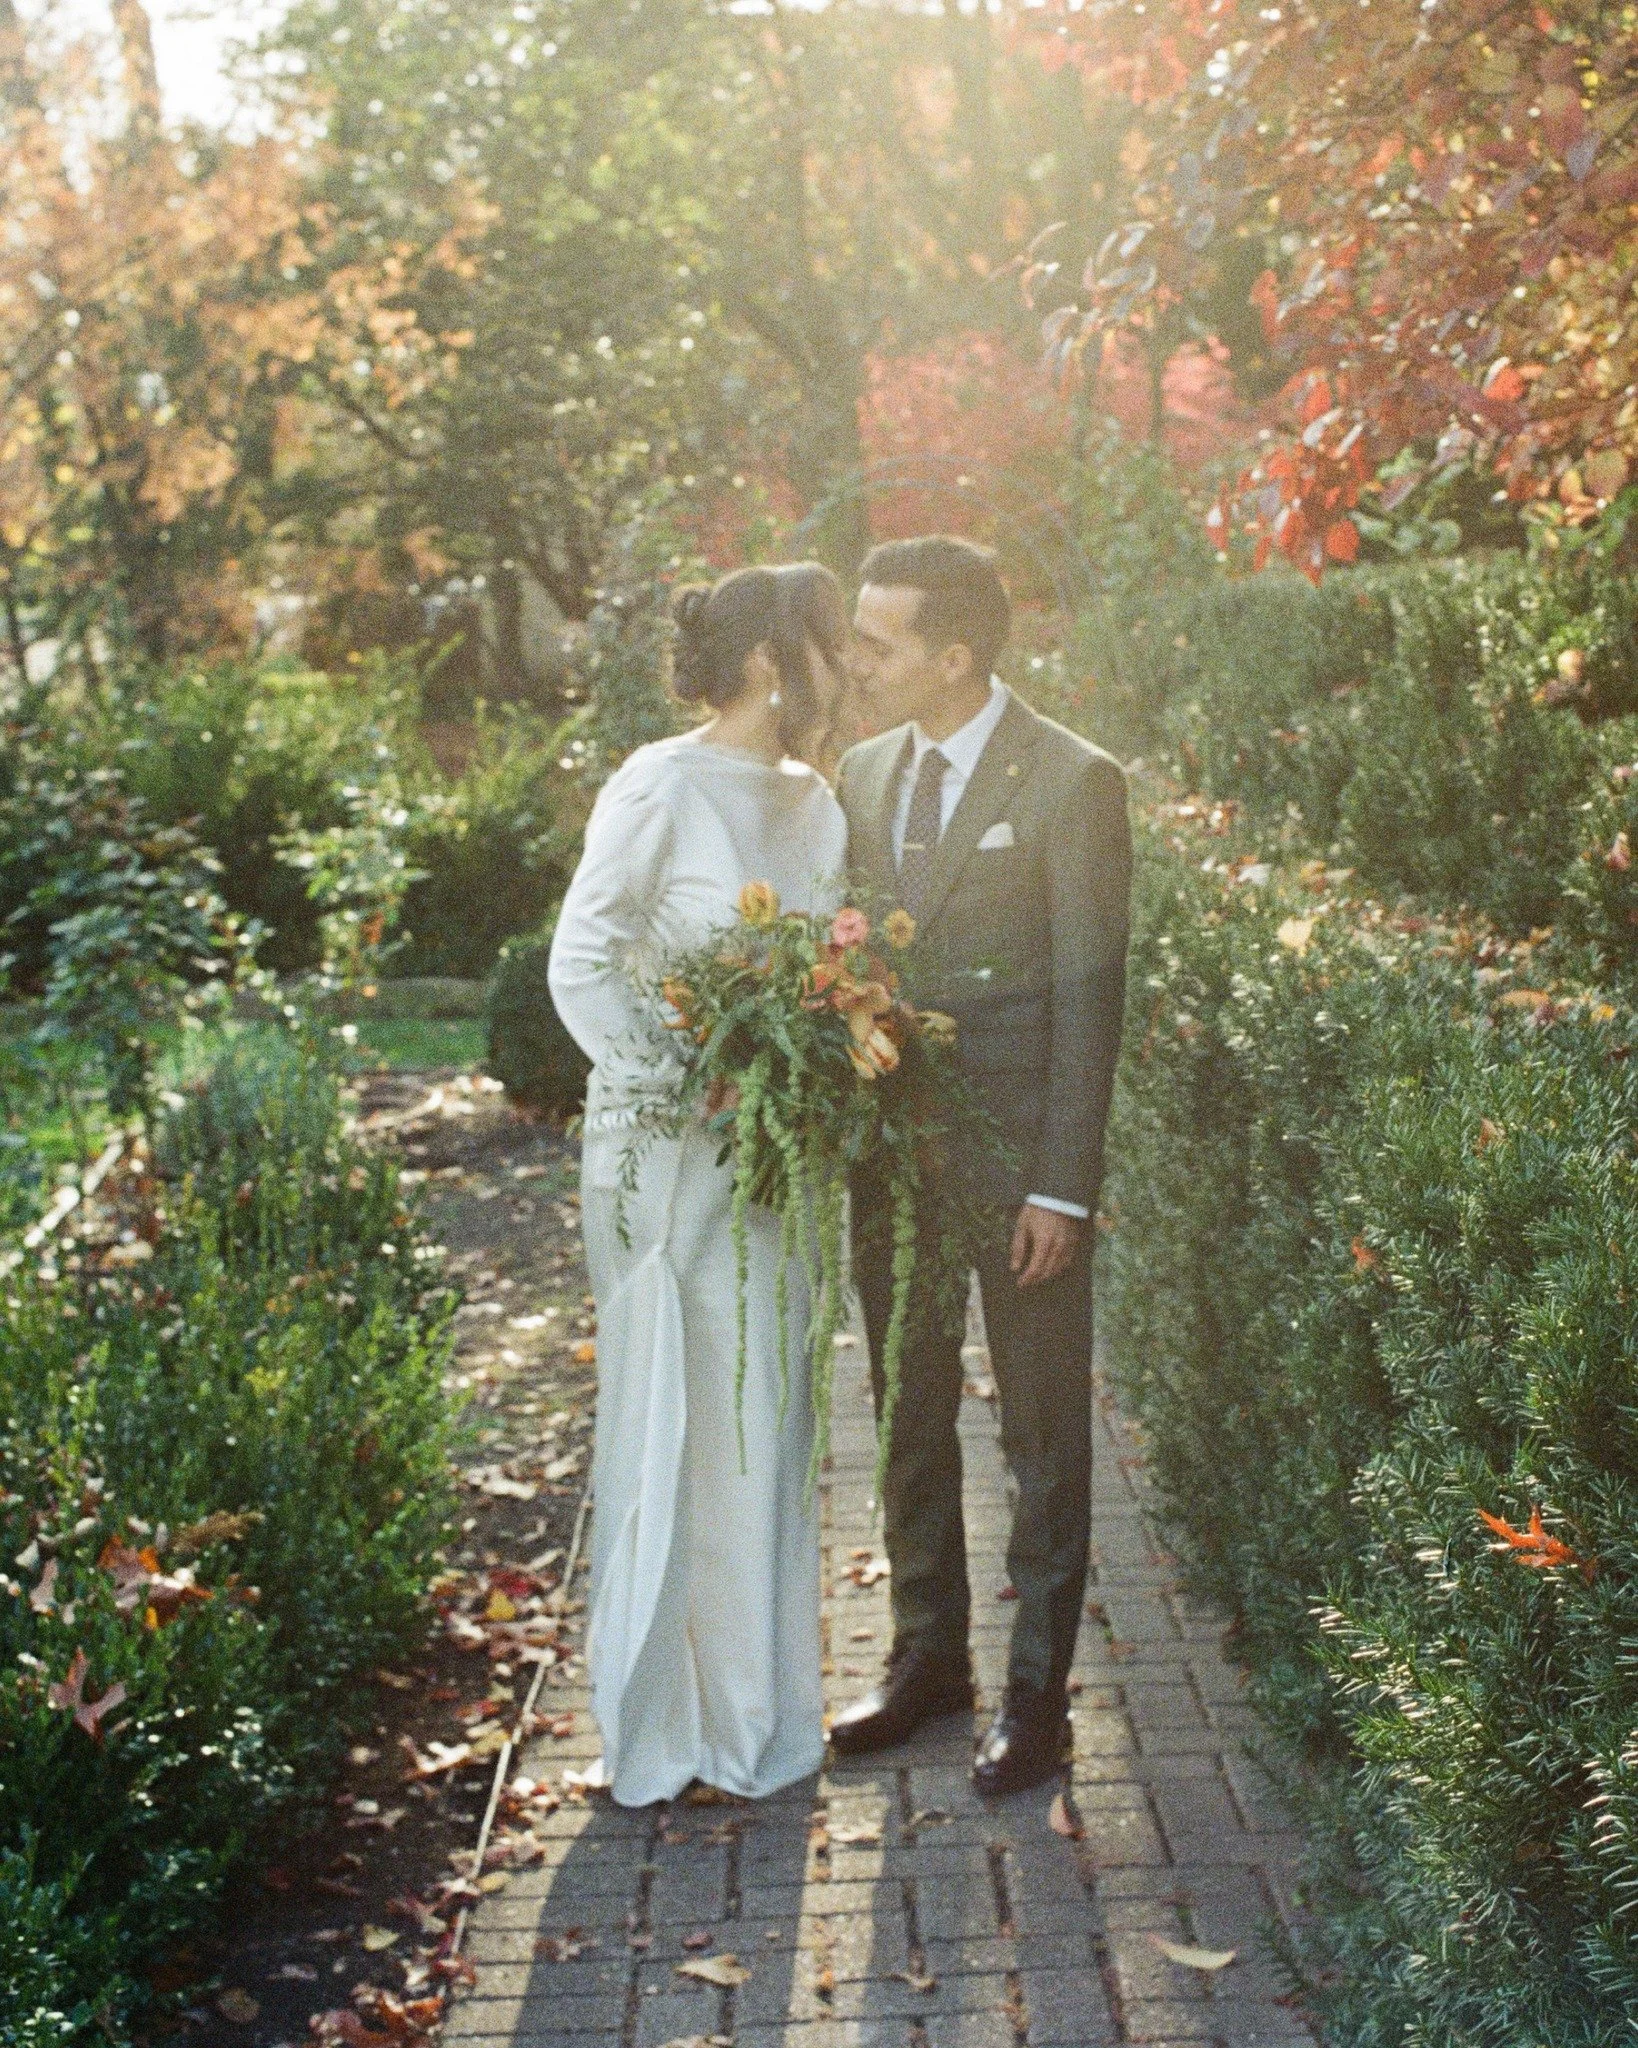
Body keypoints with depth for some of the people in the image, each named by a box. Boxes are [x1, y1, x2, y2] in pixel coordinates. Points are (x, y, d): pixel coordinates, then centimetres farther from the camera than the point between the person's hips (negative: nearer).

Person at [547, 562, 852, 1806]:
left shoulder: (815, 802, 11)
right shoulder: (661, 789, -9)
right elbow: (582, 965, -11)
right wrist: (681, 1085, -16)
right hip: (672, 1154, -7)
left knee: (770, 1423, 11)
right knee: (672, 1422, 0)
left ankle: (756, 1712, 25)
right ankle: (657, 1721, 15)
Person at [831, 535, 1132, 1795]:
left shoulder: (1071, 783, -10)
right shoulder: (865, 773, 8)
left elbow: (1089, 997, -11)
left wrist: (1061, 1189, -13)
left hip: (1018, 1154, -6)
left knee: (1043, 1434, 7)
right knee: (912, 1418, 16)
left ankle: (1039, 1689, 21)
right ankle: (929, 1656, 32)